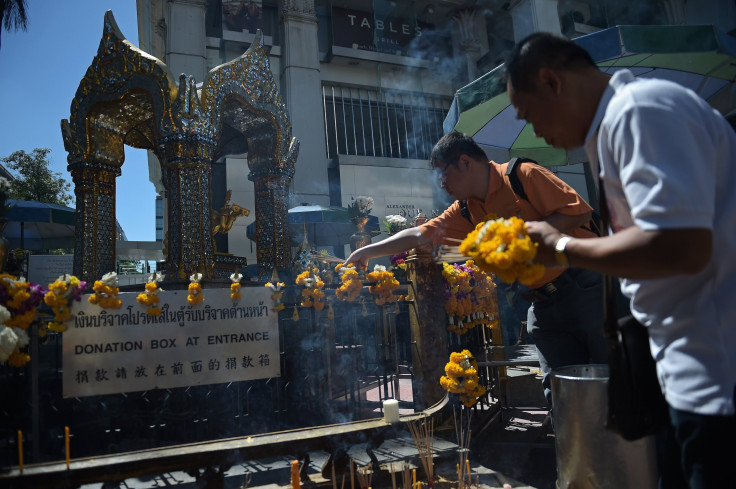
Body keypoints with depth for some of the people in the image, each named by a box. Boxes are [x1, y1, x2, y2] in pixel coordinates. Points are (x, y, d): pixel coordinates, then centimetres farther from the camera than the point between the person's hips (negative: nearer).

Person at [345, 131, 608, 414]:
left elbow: (579, 211, -14)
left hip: (585, 287, -6)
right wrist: (368, 251, 17)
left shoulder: (523, 175, -9)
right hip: (543, 304, 6)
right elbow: (420, 234, 15)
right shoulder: (467, 212, 11)